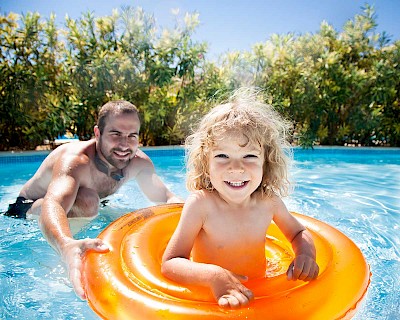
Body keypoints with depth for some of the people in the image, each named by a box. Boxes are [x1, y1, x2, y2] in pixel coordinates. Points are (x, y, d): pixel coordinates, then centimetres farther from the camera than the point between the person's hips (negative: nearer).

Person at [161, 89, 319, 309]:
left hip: (257, 295, 3)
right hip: (208, 300, -2)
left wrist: (305, 254, -14)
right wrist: (213, 275, -40)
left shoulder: (269, 201, -12)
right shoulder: (200, 203, -24)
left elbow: (299, 233, 6)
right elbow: (169, 264, -24)